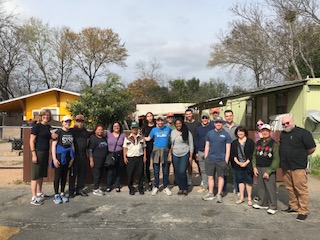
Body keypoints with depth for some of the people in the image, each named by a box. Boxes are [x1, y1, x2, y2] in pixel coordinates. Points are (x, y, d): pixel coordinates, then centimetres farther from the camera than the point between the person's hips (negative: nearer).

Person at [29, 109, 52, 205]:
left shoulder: (49, 127, 10)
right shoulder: (37, 126, -9)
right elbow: (31, 141, -12)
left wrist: (53, 136, 4)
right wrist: (34, 154, -17)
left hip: (45, 153, 7)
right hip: (38, 152, -7)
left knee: (41, 174, 15)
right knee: (35, 175, -3)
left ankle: (39, 193, 27)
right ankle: (33, 198, 2)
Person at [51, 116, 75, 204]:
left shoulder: (71, 133, 10)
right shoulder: (58, 132, -7)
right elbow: (53, 145, -10)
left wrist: (72, 157, 10)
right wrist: (54, 158, -14)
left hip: (67, 157, 5)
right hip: (59, 156, -5)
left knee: (64, 176, 11)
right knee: (58, 176, 1)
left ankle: (62, 193, 22)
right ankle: (56, 195, 11)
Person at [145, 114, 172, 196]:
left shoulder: (168, 128, 2)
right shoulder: (154, 130, 4)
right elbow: (148, 138, 8)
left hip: (165, 151, 0)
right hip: (156, 150, 0)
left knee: (165, 171, 6)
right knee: (156, 171, 6)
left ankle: (166, 187, 18)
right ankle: (156, 187, 18)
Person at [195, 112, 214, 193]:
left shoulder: (212, 128, -4)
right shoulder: (198, 128, 11)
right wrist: (196, 152, 13)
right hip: (200, 152, 5)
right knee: (203, 170, 11)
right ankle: (204, 186, 20)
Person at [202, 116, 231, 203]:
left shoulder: (226, 134, -1)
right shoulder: (210, 133, 6)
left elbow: (228, 149, -1)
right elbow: (207, 146, 9)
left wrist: (226, 160, -6)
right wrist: (206, 158, 5)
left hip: (221, 159, -2)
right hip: (210, 159, 2)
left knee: (220, 177, 7)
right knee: (210, 176, 7)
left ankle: (219, 194, 17)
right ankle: (211, 194, 19)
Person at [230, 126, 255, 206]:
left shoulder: (250, 142, -1)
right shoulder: (234, 143, 9)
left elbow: (252, 154, -5)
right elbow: (232, 154, 5)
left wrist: (246, 163, -12)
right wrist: (238, 162, -8)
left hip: (247, 165, -3)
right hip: (238, 165, 3)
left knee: (248, 181, 0)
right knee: (240, 181, 9)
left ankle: (249, 198, 11)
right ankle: (241, 197, 20)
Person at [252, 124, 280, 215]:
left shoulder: (274, 144, -6)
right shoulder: (258, 143, 12)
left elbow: (276, 160, -10)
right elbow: (254, 155, 15)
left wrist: (268, 171, -13)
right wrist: (254, 167, 3)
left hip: (269, 169, -5)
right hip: (259, 169, 5)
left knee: (270, 188, -3)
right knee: (261, 187, 11)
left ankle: (273, 206, 9)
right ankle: (263, 203, 25)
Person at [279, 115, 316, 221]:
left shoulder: (303, 132, -9)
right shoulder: (282, 134, 13)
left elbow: (312, 148, -8)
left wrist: (301, 156, 3)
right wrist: (286, 157, 13)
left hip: (298, 166, -7)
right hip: (285, 167, 7)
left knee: (301, 189, -2)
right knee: (290, 188, 15)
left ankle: (303, 211, 7)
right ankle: (293, 207, 28)